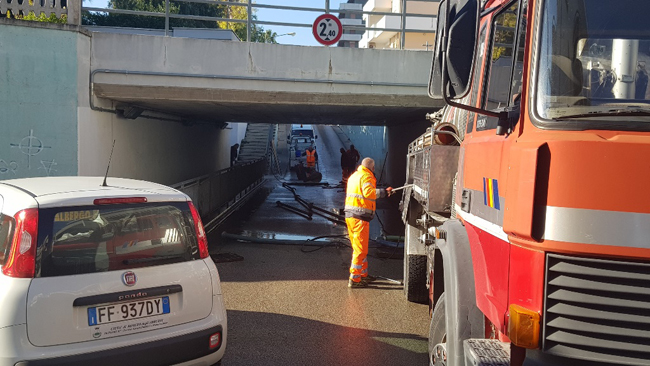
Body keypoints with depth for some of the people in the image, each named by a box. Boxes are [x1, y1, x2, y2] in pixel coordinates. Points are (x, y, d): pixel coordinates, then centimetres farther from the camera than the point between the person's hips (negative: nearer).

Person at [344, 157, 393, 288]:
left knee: (358, 247, 19)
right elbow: (368, 192, -26)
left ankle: (363, 274, 31)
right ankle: (354, 279, -3)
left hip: (350, 215, 10)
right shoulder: (366, 176, -8)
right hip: (360, 216, -9)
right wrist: (383, 192, -28)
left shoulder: (353, 176, 20)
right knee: (360, 249, -4)